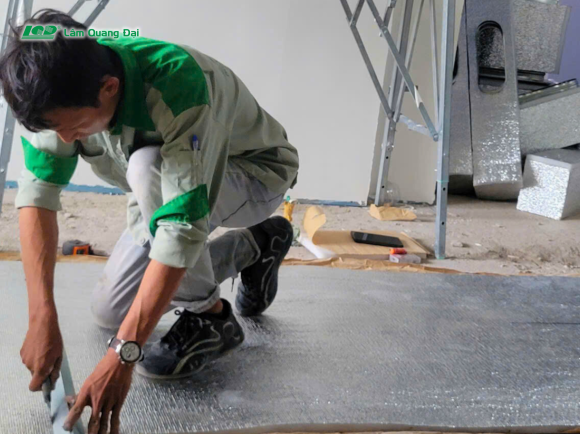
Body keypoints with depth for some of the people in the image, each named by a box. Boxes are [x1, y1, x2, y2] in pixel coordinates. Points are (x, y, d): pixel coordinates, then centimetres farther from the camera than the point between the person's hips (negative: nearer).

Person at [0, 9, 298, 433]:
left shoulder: (176, 81, -41)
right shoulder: (61, 95, -22)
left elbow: (183, 225, -45)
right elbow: (37, 193, -22)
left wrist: (123, 354, -46)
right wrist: (42, 318, -31)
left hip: (257, 174, -6)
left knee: (146, 168, -37)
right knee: (108, 311, 4)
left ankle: (209, 318, -15)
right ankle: (250, 247, 17)